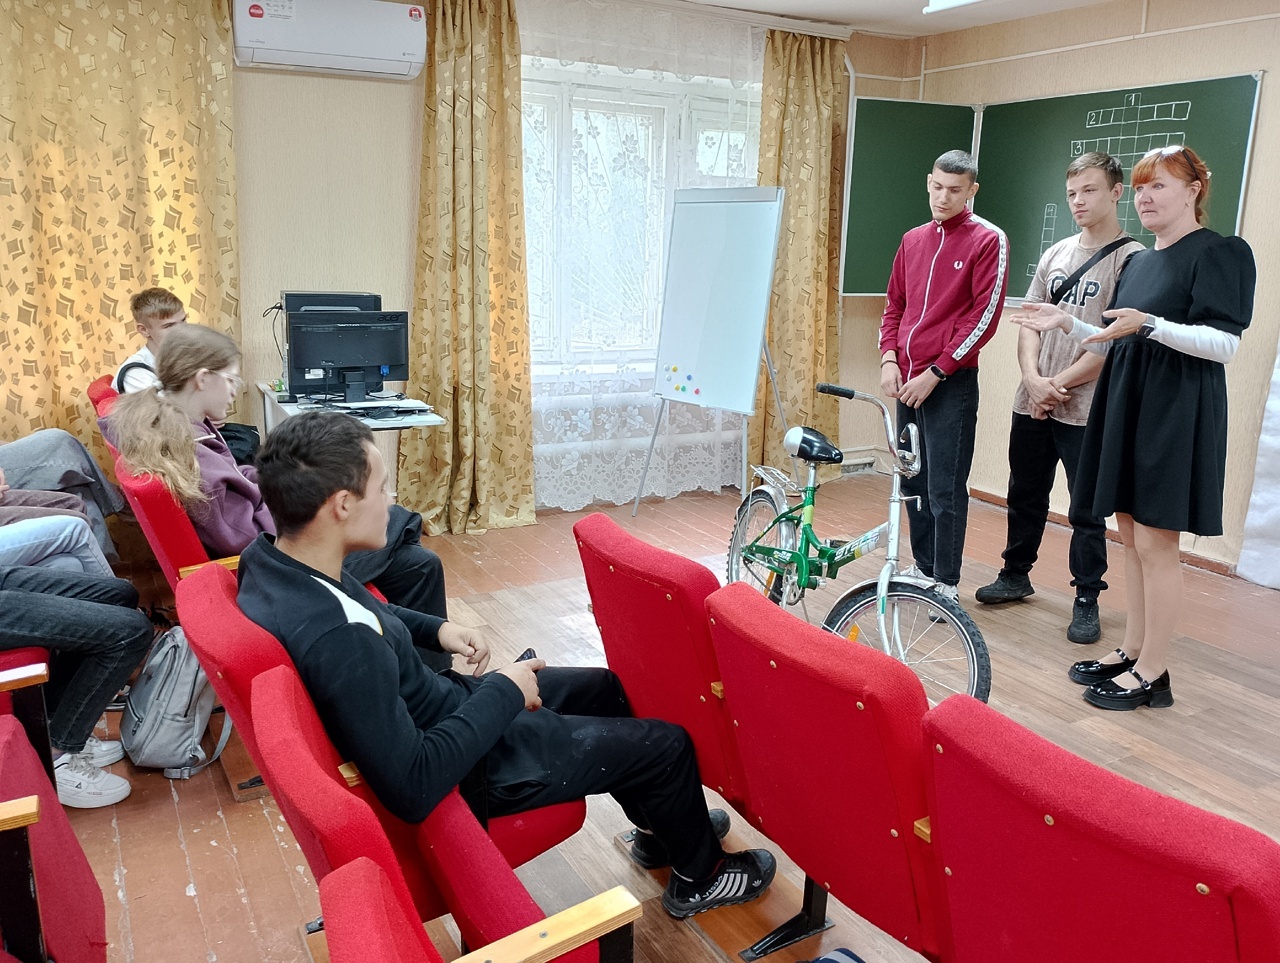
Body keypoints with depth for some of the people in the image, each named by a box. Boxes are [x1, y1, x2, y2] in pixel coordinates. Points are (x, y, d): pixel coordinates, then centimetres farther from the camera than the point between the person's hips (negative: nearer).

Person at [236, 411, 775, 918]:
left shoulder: (272, 557, -11)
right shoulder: (335, 643, -39)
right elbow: (413, 788, -34)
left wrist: (433, 628, -1)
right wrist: (503, 694, -23)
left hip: (442, 700, 9)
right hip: (469, 766, -9)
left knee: (605, 688, 23)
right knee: (666, 744, 3)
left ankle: (663, 826, 45)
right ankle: (698, 876, 32)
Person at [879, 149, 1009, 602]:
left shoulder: (988, 241, -4)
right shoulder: (913, 240, 14)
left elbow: (984, 316, -10)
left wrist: (935, 373, -13)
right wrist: (889, 360, 2)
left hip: (951, 383, -6)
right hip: (907, 381, 6)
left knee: (944, 489, -4)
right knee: (913, 481, 12)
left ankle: (946, 584, 7)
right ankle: (923, 568, 26)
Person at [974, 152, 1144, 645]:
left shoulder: (1132, 259, -6)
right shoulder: (1056, 254, 12)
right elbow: (1029, 322, 9)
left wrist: (1061, 384, -13)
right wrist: (1033, 378, -7)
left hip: (1087, 409, -5)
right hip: (1031, 402, 5)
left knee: (1086, 511, 3)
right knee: (1024, 497, 16)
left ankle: (1087, 601, 15)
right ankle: (1016, 575, 32)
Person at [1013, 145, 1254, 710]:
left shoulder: (1220, 253, -8)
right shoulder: (1139, 262, 17)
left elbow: (1224, 344, -17)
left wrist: (1149, 324, -28)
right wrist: (1068, 324, 6)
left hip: (1175, 412, -8)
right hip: (1125, 404, 8)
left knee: (1155, 541, -5)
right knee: (1131, 533, 12)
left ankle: (1152, 673, 6)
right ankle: (1132, 650, 23)